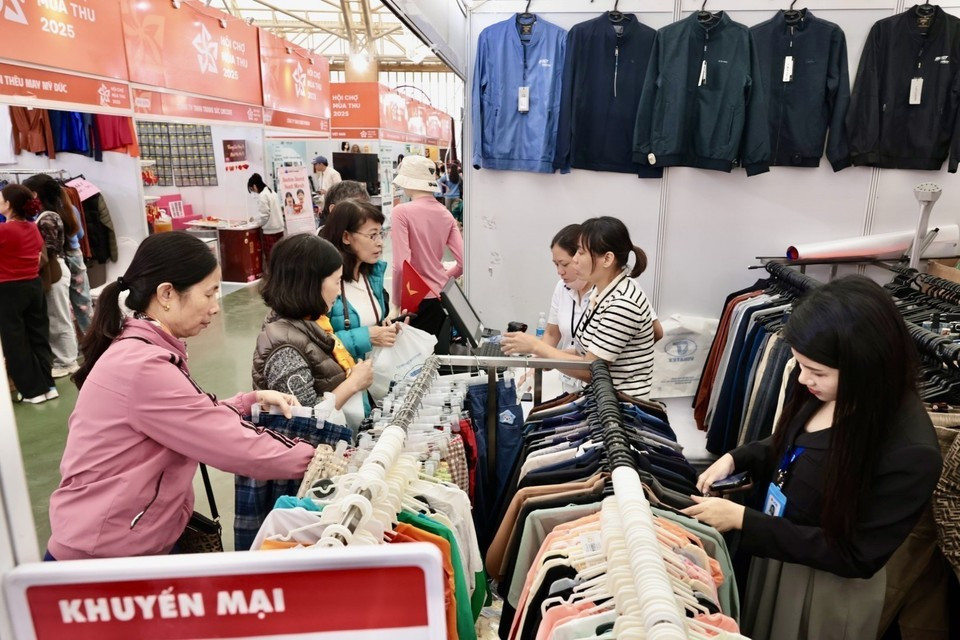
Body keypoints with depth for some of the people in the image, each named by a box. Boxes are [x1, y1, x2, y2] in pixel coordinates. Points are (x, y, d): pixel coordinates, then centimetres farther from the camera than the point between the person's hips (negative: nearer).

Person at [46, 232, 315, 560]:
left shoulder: (142, 349, 5)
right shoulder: (142, 366, -27)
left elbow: (198, 421, 9)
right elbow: (238, 448, -25)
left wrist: (253, 399, -3)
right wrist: (320, 456, -15)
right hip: (103, 557, -9)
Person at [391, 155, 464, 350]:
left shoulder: (402, 212, -12)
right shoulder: (445, 214, 4)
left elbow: (401, 264, -18)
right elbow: (463, 262, 2)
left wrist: (397, 301, -7)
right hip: (443, 296, 6)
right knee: (439, 354, 16)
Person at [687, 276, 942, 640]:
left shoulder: (911, 453, -32)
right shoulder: (814, 387, -14)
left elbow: (855, 556, -25)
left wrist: (743, 520, -26)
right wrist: (735, 459, -11)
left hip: (827, 588, -5)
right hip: (773, 553, 6)